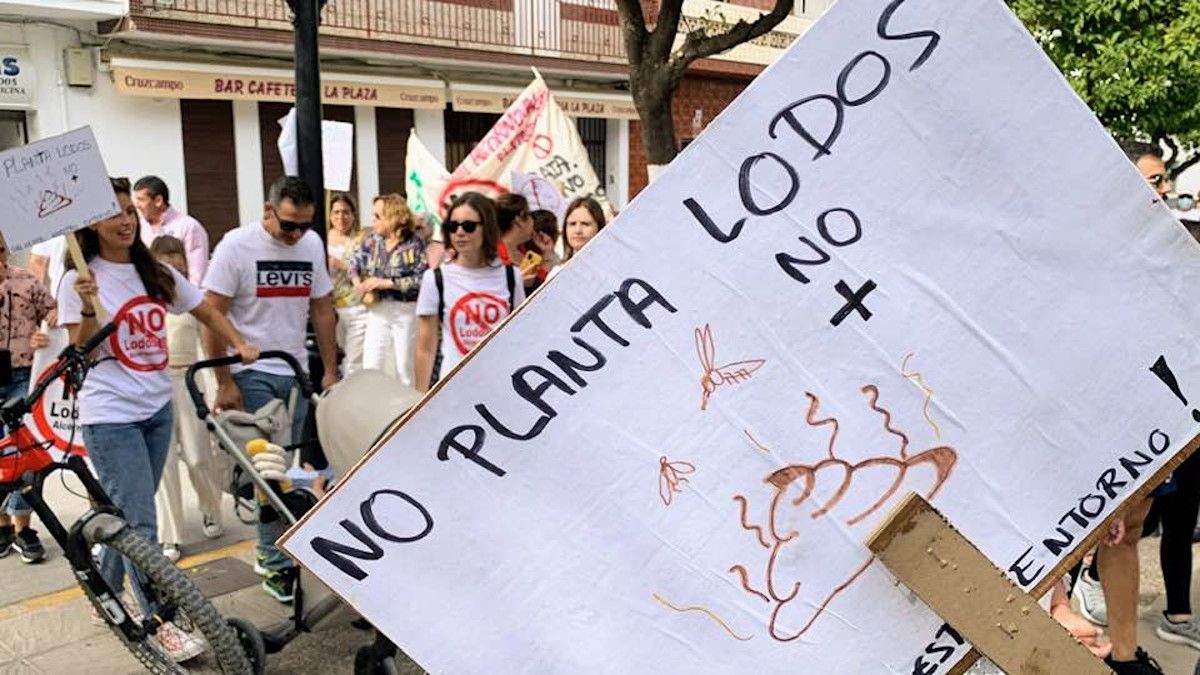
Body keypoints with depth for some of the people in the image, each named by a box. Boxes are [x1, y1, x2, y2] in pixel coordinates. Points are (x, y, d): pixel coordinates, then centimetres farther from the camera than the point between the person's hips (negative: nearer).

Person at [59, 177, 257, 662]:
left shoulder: (155, 273, 6)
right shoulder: (80, 279, -8)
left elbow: (205, 311, 13)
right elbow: (80, 353, -9)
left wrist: (239, 344, -2)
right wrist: (88, 309, -25)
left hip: (157, 407, 6)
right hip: (110, 415, -5)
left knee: (129, 513, 17)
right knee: (141, 520, -7)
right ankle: (162, 622, 3)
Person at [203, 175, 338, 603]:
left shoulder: (312, 244, 4)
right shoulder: (237, 246, -10)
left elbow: (322, 309, 10)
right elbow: (213, 316, -10)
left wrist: (330, 370, 6)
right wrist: (224, 383, -12)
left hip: (296, 373, 5)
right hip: (251, 374, -5)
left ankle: (270, 552, 27)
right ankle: (278, 563, 3)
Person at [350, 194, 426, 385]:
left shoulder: (414, 244, -10)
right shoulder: (372, 241, 6)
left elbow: (422, 279, -17)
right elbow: (355, 264, 15)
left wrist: (387, 283, -18)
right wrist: (360, 284, -5)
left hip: (406, 311, -4)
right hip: (378, 311, 4)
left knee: (405, 369, 5)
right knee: (370, 366, 3)